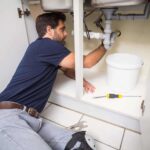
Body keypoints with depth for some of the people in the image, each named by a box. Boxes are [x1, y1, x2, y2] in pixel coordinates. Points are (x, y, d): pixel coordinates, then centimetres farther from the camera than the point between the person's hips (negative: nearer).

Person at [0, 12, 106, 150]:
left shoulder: (50, 50, 18)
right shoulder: (46, 45, -9)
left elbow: (67, 69, 30)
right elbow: (86, 62, -5)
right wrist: (104, 46, 13)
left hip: (30, 118, 7)